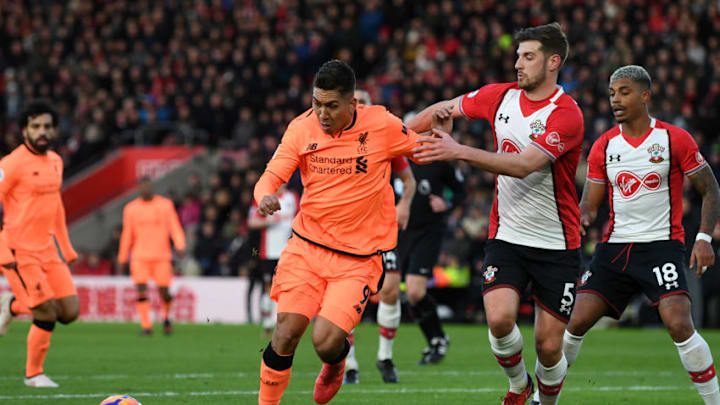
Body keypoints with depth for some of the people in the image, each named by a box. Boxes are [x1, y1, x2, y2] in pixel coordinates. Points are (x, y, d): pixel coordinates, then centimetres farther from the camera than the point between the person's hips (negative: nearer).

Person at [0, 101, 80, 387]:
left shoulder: (55, 162, 11)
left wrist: (66, 248, 22)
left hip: (47, 249, 7)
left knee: (69, 312, 1)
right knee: (47, 314, -9)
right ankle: (33, 374, 8)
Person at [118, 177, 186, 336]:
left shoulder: (165, 205, 3)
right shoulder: (131, 208, 6)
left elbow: (174, 227, -1)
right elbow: (127, 234, 12)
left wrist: (180, 246, -16)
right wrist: (122, 258, 15)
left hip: (161, 256, 0)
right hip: (140, 256, 1)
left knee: (164, 290, 1)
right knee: (141, 289, -13)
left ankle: (166, 317, 30)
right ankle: (146, 326, -11)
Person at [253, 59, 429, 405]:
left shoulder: (381, 125, -8)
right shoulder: (301, 128, -3)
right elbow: (271, 176, -5)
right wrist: (265, 197, -29)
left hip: (358, 258, -2)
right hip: (306, 247, 2)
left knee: (326, 343, -14)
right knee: (286, 333, -11)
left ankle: (338, 358, 23)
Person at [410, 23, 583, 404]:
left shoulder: (566, 115, -16)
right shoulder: (500, 96, 2)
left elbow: (524, 165, -28)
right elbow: (444, 109, 20)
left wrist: (460, 151, -34)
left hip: (556, 244, -3)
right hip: (506, 236, 3)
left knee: (549, 346, -2)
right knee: (499, 318, -19)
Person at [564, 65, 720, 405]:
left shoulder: (675, 140, -3)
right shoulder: (603, 146, 7)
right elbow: (589, 204, 11)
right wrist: (581, 218, -13)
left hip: (662, 245, -4)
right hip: (615, 247, 4)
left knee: (679, 325, -21)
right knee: (577, 322, -5)